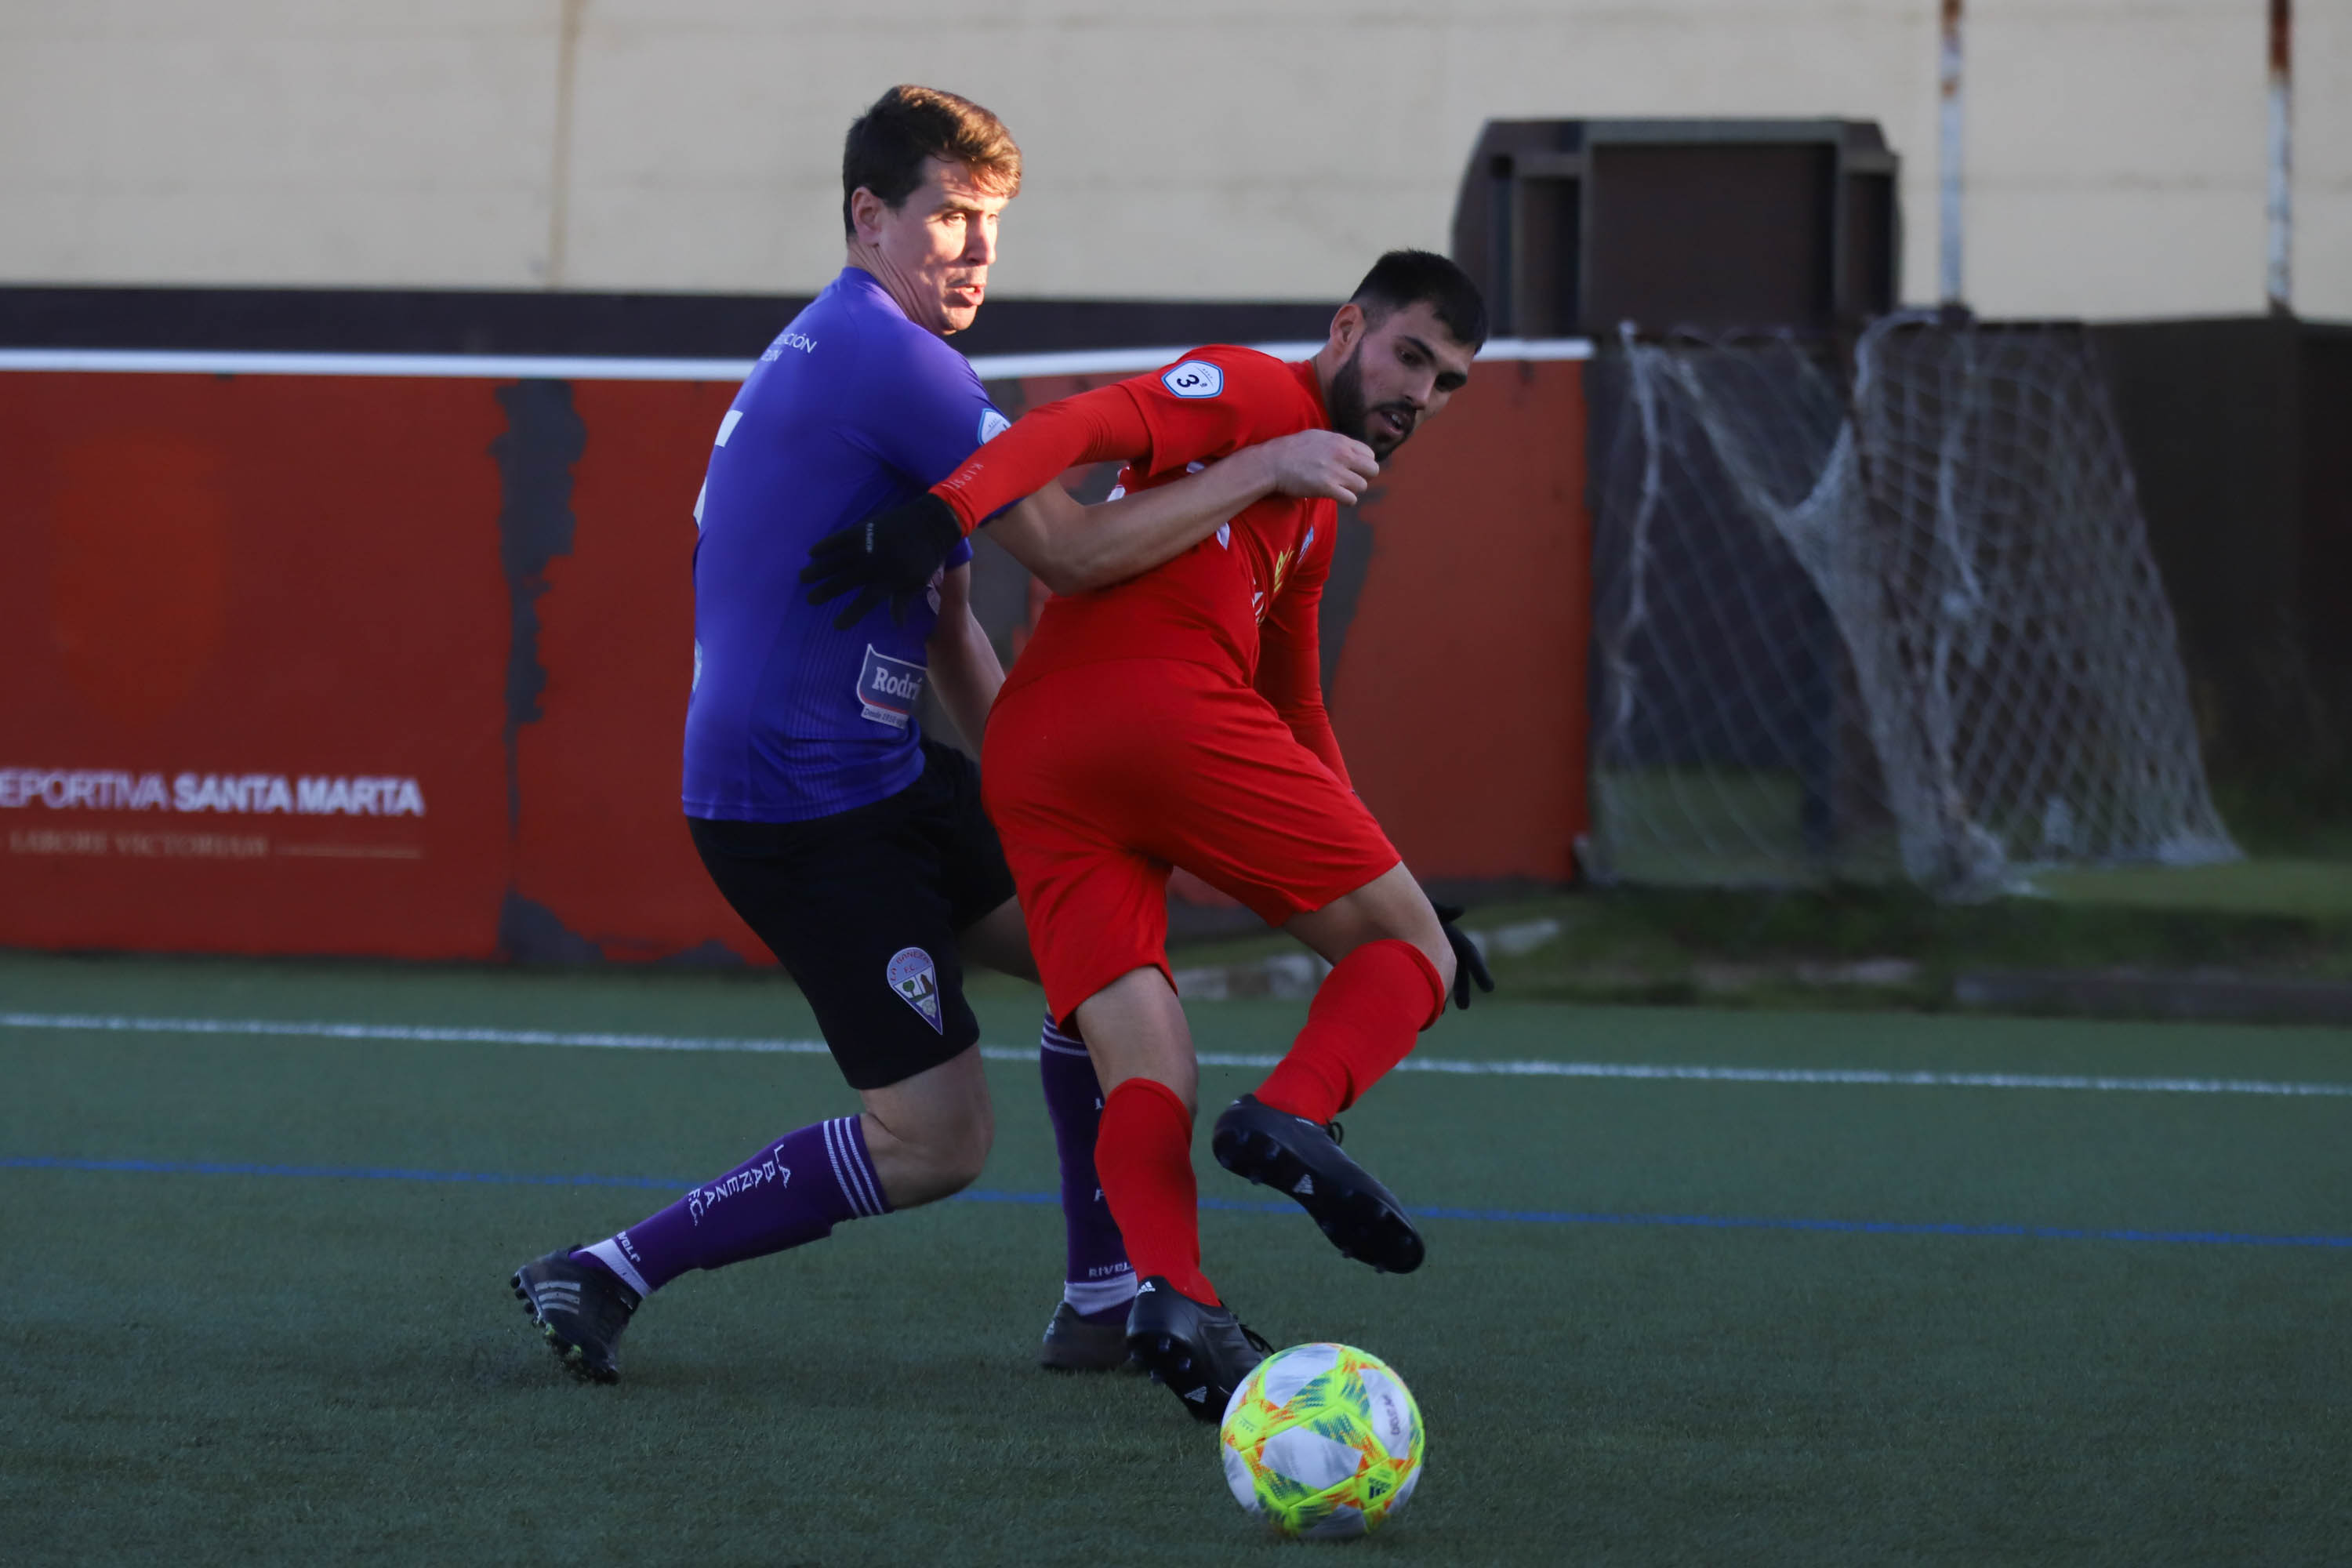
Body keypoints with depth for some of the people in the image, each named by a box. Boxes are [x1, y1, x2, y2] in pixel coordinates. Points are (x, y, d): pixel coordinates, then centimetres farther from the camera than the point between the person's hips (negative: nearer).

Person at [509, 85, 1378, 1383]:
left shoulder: (837, 354, 16)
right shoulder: (886, 359, -18)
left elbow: (943, 622, 21)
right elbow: (1076, 553, -23)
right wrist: (1264, 468, -16)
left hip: (875, 775, 11)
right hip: (801, 807, -11)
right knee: (934, 1140, -8)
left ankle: (1105, 1302, 16)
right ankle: (608, 1273, -2)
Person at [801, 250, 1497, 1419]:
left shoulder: (1312, 516, 35)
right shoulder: (1251, 392, 6)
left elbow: (1293, 716, 42)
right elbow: (1085, 426, -10)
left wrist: (1386, 891, 41)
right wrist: (948, 509, -27)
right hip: (1170, 711, -9)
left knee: (1145, 1089, -4)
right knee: (1408, 952, 0)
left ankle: (1166, 1290, -29)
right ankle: (1294, 1113, -26)